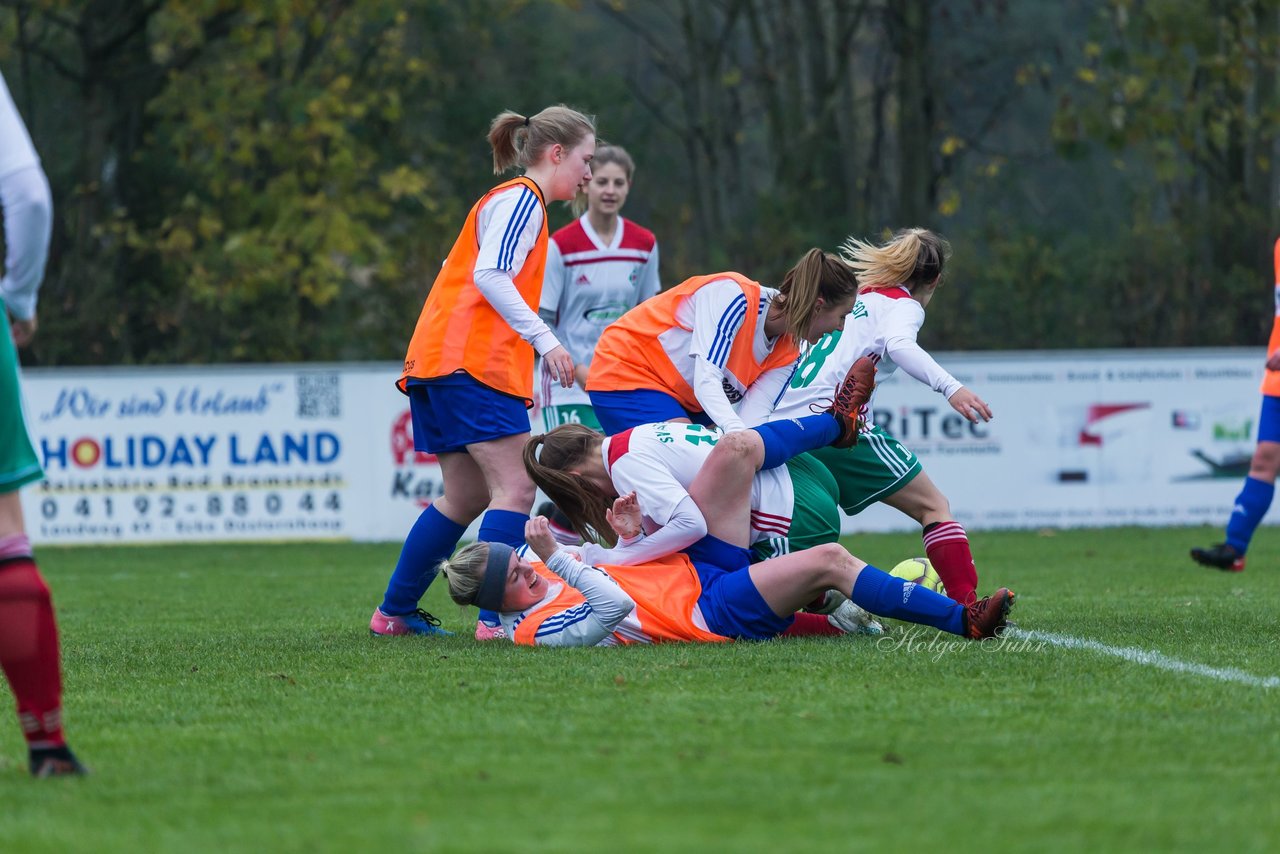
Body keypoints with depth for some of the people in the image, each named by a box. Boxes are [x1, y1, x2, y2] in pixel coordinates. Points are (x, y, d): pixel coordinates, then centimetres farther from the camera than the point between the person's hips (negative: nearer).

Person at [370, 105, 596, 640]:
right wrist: (544, 339, -21)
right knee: (516, 488, -13)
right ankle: (497, 616, -21)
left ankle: (394, 612, 18)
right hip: (470, 361, -10)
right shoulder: (521, 198, -6)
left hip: (439, 362, 10)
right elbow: (490, 276, -18)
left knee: (466, 498, 13)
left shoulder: (517, 201, 25)